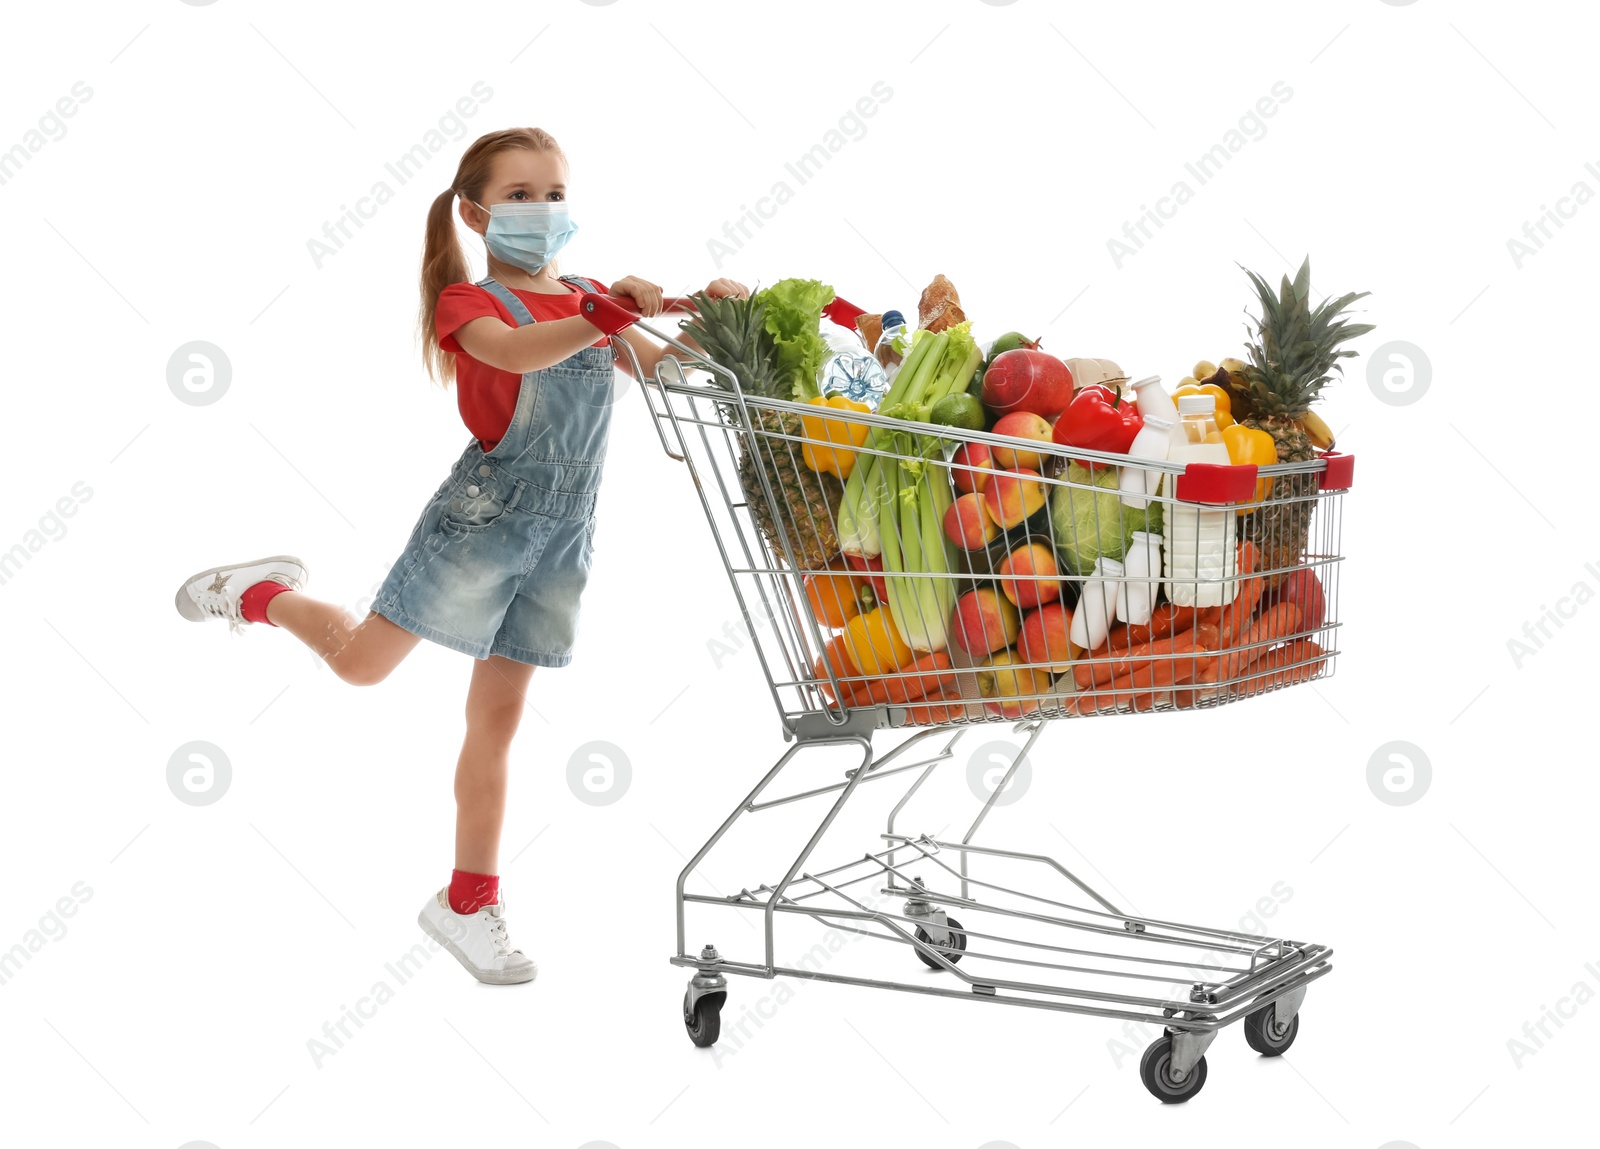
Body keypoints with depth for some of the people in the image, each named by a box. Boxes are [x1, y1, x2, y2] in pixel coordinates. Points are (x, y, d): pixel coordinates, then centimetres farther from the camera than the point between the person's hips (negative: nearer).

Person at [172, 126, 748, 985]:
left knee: (499, 710, 9)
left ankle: (468, 901, 17)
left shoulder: (588, 300, 10)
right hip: (484, 514, -5)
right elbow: (515, 350, -31)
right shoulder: (469, 303, -8)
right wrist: (608, 316, -45)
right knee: (362, 664, 2)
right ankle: (264, 594, 33)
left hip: (563, 530, 5)